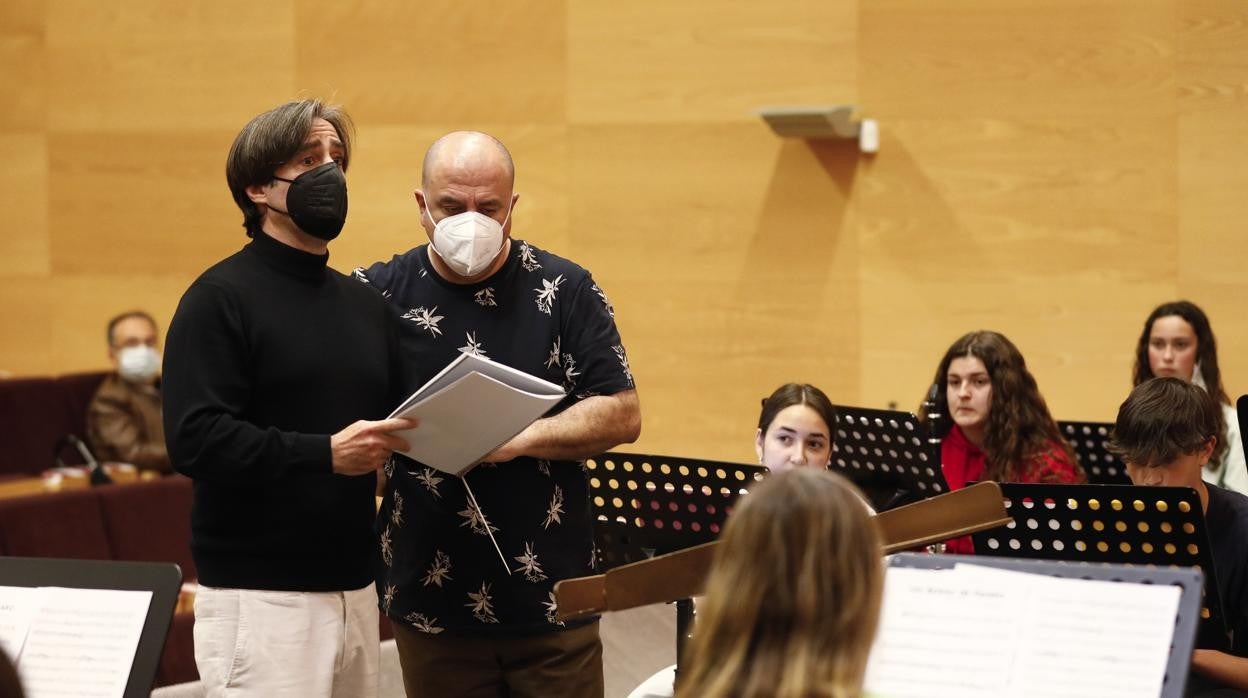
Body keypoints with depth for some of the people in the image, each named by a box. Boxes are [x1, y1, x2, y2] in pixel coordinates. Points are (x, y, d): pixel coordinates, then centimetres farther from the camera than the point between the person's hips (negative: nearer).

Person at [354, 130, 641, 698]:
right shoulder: (381, 294, 1)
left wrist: (520, 439, -15)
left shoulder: (565, 291, 1)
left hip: (552, 595, 0)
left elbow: (622, 415, -1)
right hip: (432, 602, 0)